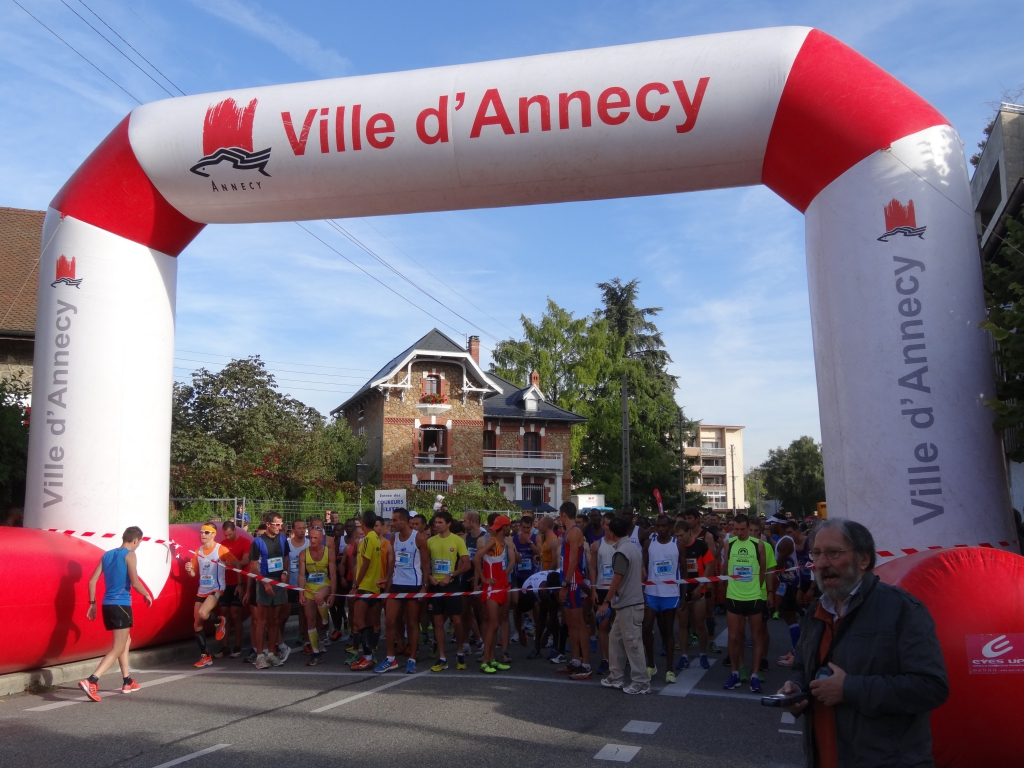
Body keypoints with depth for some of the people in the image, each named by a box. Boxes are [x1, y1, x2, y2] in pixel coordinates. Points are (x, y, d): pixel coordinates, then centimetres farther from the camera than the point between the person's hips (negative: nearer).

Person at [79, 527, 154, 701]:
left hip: (107, 605, 8)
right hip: (121, 605, -8)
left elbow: (92, 580, 11)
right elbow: (135, 582, -15)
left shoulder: (107, 554, 13)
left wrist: (92, 603, 17)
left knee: (126, 641, 23)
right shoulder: (129, 555, -8)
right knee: (118, 648, -5)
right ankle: (91, 681, -21)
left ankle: (127, 682, 28)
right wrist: (147, 595, 1)